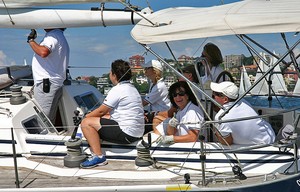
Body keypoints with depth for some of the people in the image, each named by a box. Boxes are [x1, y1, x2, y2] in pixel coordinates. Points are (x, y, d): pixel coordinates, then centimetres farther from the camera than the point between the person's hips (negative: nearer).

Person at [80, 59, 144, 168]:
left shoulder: (117, 90, -14)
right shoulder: (131, 88, 16)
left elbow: (101, 111, -8)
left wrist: (86, 117, 11)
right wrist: (90, 116, 21)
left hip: (127, 133, -10)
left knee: (86, 123, -9)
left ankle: (98, 156, -9)